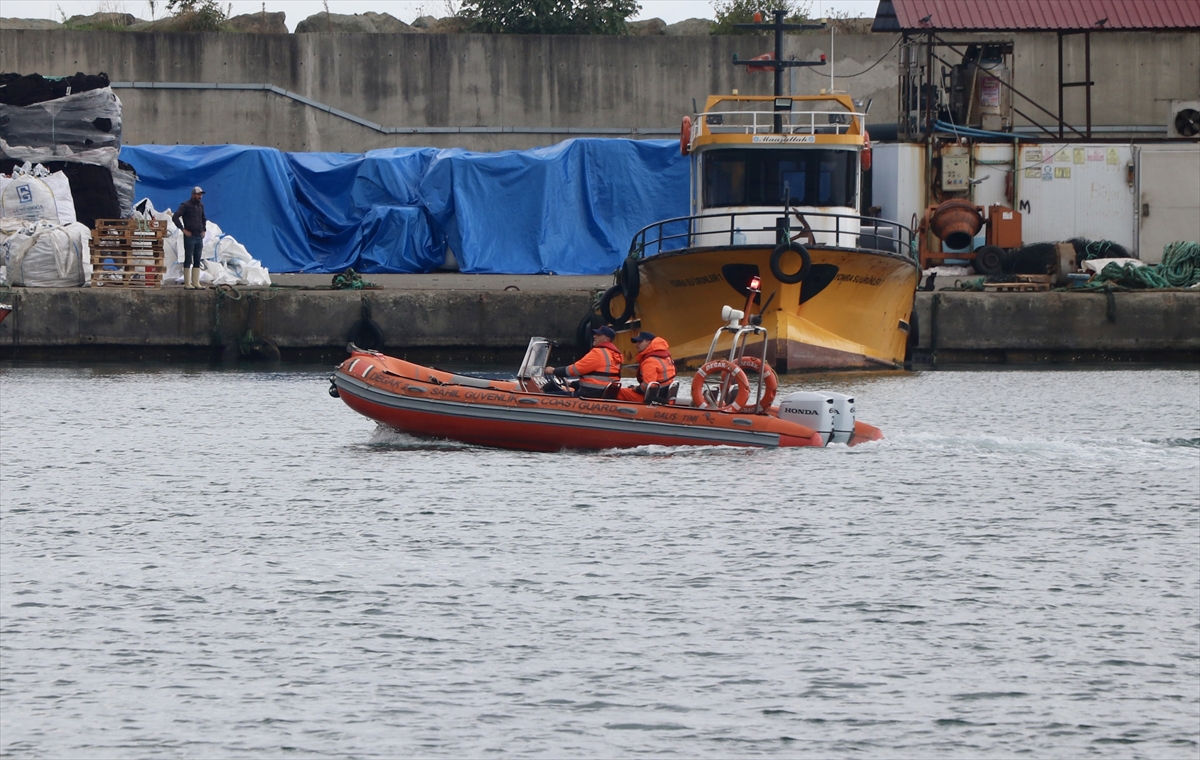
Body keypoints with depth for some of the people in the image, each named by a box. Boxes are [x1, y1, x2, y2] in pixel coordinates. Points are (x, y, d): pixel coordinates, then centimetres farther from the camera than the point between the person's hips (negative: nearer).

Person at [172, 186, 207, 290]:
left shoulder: (201, 205, 12)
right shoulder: (185, 205, -8)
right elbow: (175, 217, -15)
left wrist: (203, 230, 15)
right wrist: (183, 230, -15)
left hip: (199, 237, 7)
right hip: (190, 237, -7)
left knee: (197, 261, 6)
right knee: (188, 260, -5)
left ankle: (196, 282, 8)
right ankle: (187, 283, -4)